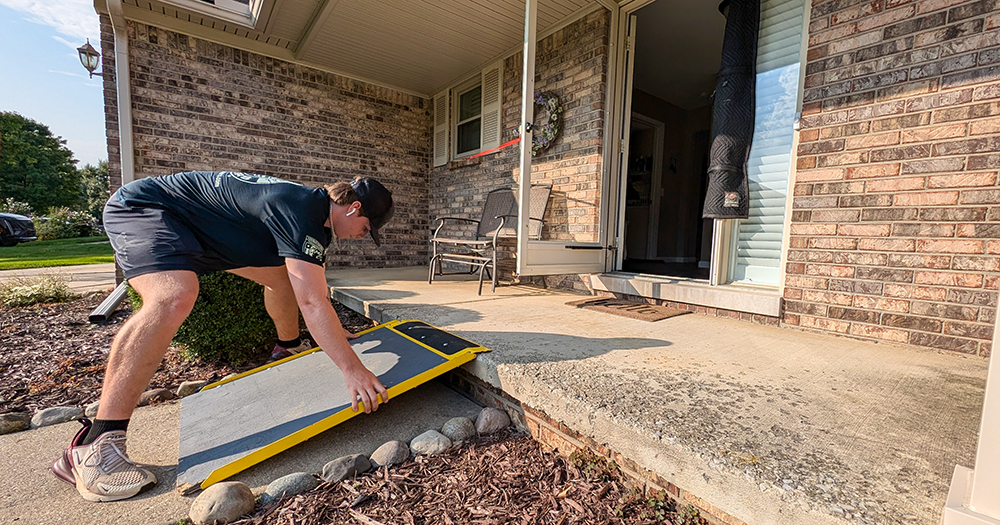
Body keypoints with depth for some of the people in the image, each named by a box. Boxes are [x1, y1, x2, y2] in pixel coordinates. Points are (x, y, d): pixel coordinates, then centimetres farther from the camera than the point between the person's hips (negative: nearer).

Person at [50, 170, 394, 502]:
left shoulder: (313, 210, -1)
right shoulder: (300, 209, -32)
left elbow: (315, 292, 13)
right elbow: (312, 303, -39)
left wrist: (336, 336, 19)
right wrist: (352, 369, -36)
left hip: (205, 230, 10)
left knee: (283, 275, 9)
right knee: (175, 296, -36)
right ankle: (94, 446, -27)